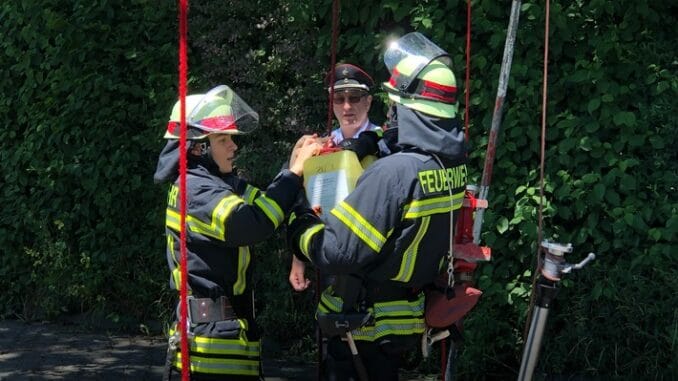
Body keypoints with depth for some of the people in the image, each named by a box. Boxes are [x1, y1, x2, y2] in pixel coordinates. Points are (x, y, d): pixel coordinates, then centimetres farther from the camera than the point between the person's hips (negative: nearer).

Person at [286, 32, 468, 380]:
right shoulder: (454, 166, -3)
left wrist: (297, 222, -7)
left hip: (364, 328, -8)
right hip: (405, 321, 8)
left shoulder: (394, 173, -28)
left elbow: (337, 251, -26)